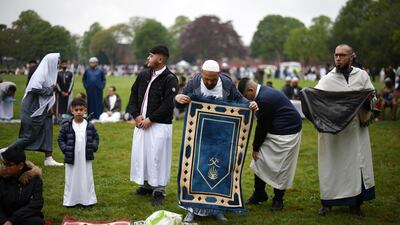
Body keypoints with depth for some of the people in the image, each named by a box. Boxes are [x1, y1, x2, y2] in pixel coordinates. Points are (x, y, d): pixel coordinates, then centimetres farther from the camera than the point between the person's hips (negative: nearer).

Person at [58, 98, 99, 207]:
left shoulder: (90, 126, 1)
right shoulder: (67, 126, -3)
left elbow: (96, 138, 11)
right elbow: (60, 139, 4)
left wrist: (93, 147, -4)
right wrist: (65, 149, -7)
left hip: (86, 158, 1)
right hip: (71, 159, -1)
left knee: (87, 179, 6)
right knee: (71, 179, 6)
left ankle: (88, 199, 16)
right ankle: (70, 200, 14)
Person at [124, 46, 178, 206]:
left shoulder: (170, 79, -12)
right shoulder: (143, 75, 8)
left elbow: (168, 104, -18)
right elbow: (134, 94, 12)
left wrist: (150, 119, -17)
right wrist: (136, 115, -2)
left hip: (159, 125, -7)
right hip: (141, 122, 7)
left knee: (157, 157, -4)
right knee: (140, 154, 12)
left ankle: (159, 190, 7)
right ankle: (146, 184, 27)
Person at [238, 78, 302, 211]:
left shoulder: (264, 99, -26)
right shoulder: (263, 93, 6)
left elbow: (262, 126, -20)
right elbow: (263, 125, 10)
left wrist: (255, 147, -9)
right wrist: (256, 146, 8)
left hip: (285, 135, -10)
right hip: (274, 132, 10)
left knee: (281, 167, 0)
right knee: (259, 162, 10)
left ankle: (278, 199, 15)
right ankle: (259, 195, 21)